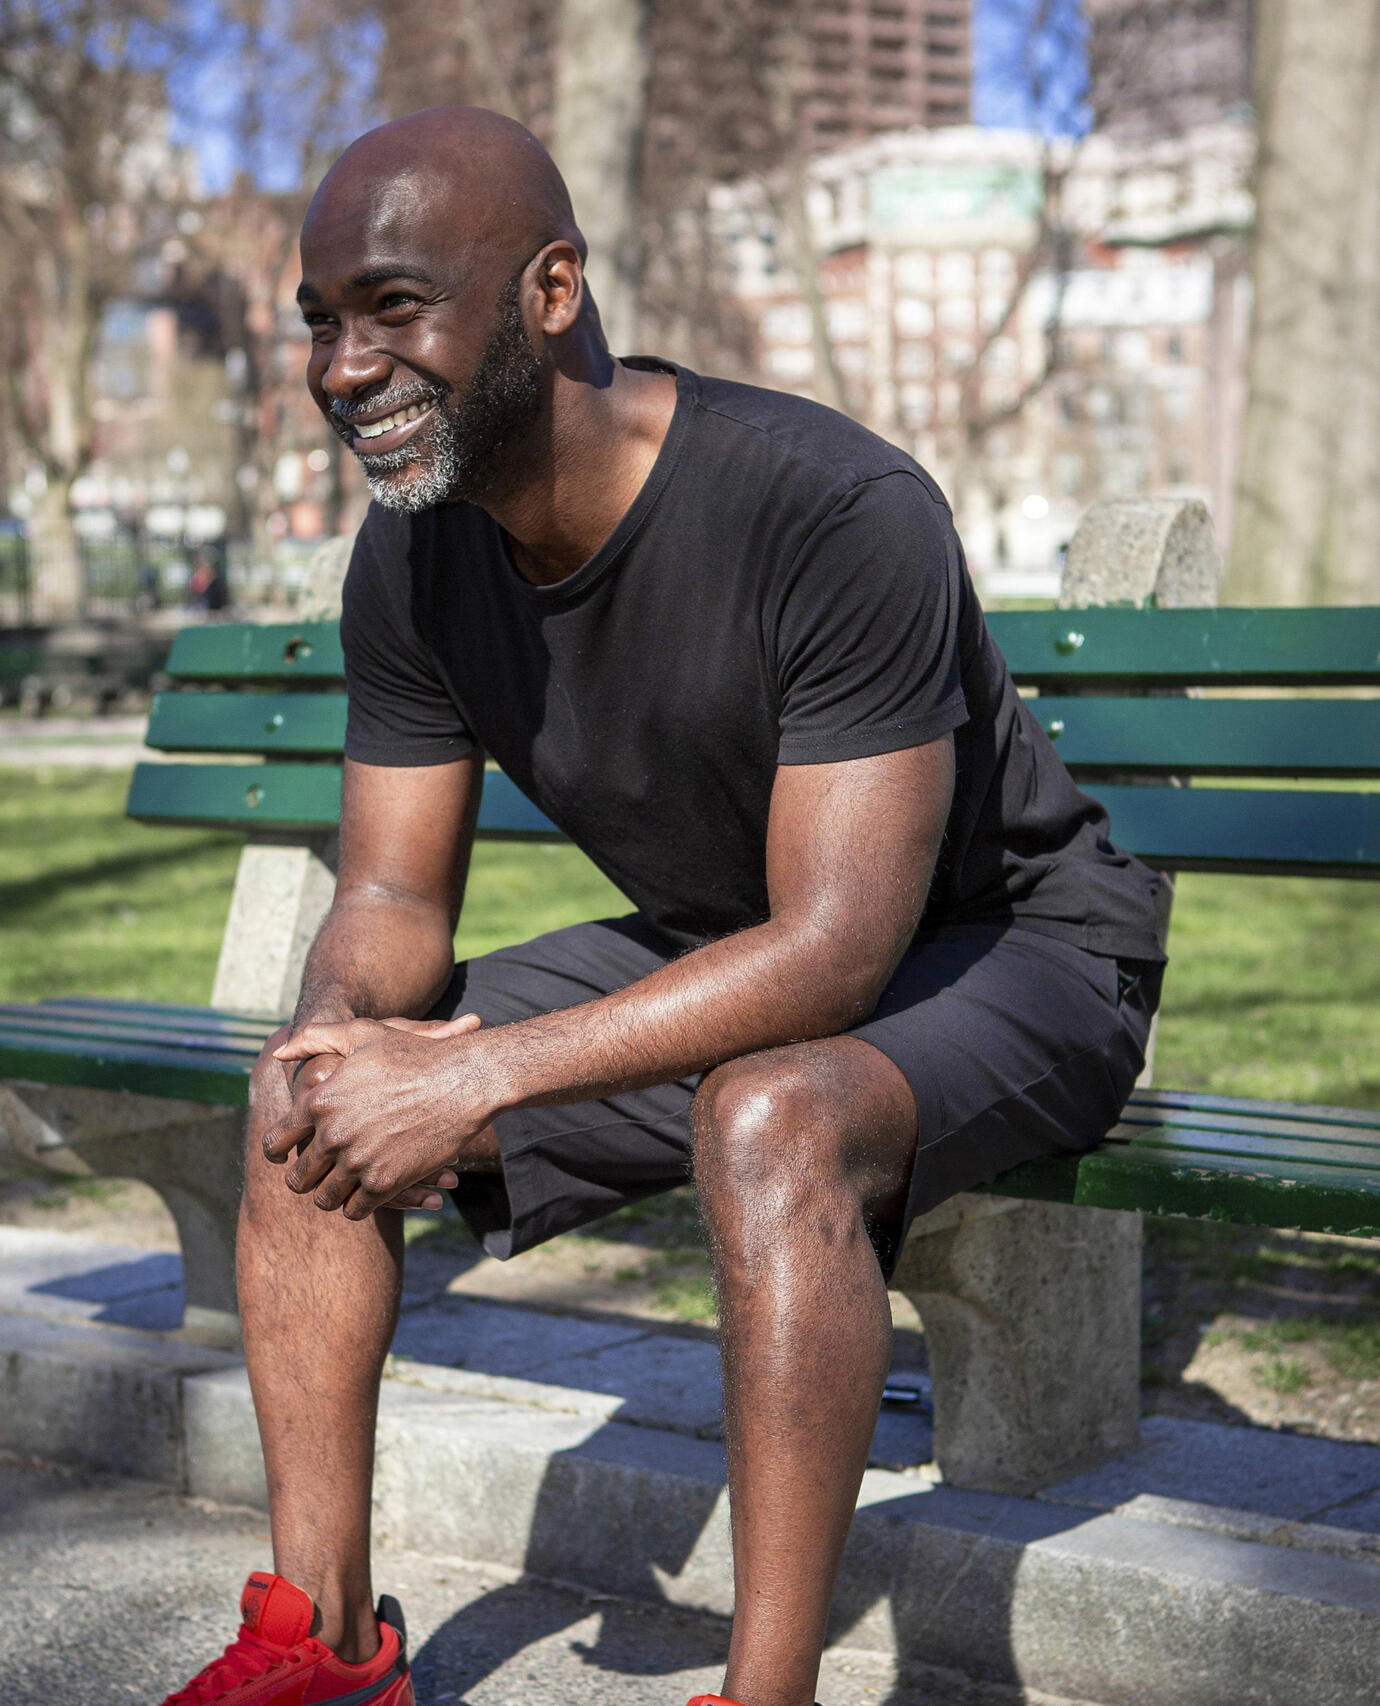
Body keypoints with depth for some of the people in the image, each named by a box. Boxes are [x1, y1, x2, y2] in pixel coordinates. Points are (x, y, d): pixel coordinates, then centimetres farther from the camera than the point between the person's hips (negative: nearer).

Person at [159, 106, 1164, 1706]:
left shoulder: (840, 514, -32)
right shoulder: (411, 559, -9)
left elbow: (837, 945, -33)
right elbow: (393, 896, -1)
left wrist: (479, 1076, -36)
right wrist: (338, 1025, -26)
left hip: (1006, 953, -7)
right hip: (714, 956, 7)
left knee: (770, 1120, -40)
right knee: (308, 1104, -4)